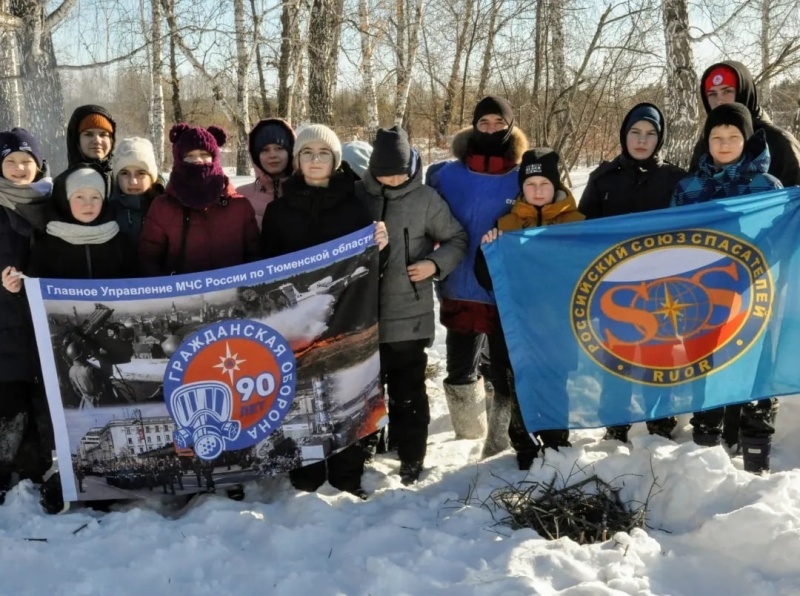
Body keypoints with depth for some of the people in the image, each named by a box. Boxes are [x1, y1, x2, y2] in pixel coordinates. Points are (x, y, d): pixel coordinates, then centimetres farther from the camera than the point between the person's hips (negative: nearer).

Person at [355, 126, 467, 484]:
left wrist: (435, 264, -10)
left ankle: (411, 459, 17)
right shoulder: (357, 195, 0)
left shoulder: (425, 199, -3)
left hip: (409, 314, -2)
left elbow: (456, 239, 5)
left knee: (408, 391, 4)